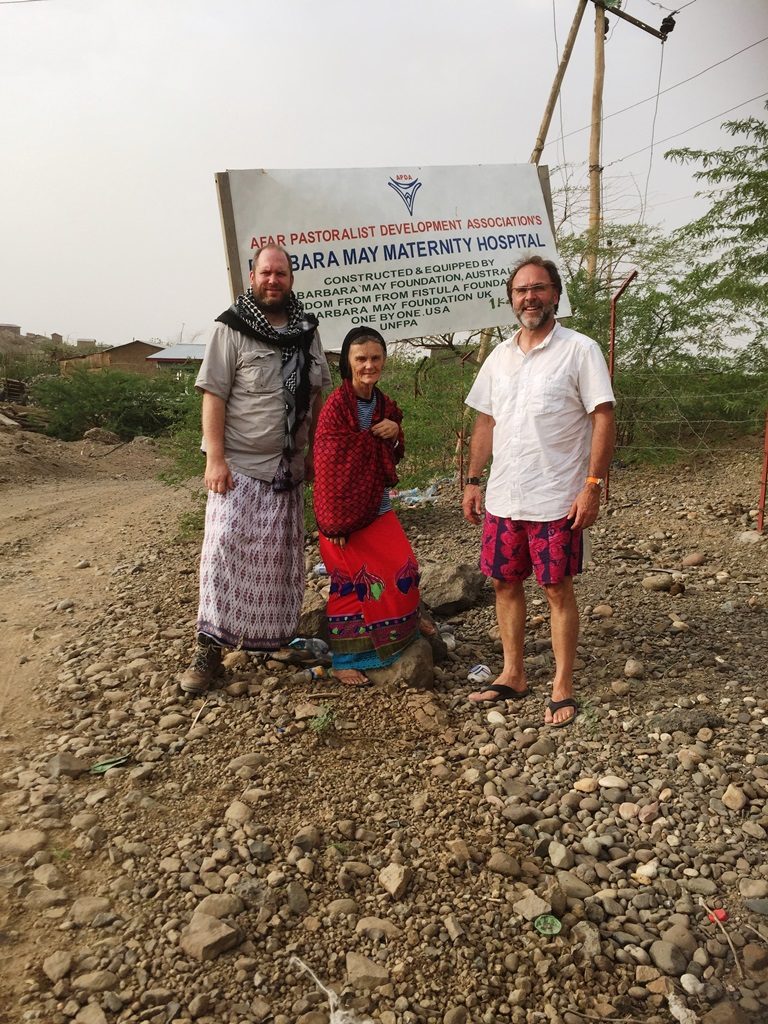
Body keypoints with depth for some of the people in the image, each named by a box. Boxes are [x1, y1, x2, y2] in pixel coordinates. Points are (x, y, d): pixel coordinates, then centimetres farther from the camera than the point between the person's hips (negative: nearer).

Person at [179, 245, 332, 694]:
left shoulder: (308, 330, 9)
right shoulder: (231, 328, -6)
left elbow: (318, 393, 15)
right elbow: (213, 396, -10)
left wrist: (313, 450, 11)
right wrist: (215, 459, -18)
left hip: (289, 467, 5)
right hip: (239, 466, -5)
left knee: (281, 556, 12)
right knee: (225, 551, -10)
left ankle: (273, 638, 27)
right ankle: (210, 649, -1)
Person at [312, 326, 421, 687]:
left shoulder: (383, 404, 6)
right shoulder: (336, 405, -16)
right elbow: (328, 464, -18)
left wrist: (395, 434, -7)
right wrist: (334, 522, -20)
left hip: (378, 506, 7)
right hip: (345, 510, -7)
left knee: (403, 571, 6)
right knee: (352, 584, 1)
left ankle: (394, 648, 26)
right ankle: (344, 660, 18)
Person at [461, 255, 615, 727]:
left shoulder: (580, 350, -6)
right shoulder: (499, 356, 11)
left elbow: (604, 420, -9)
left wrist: (593, 485, -16)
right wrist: (473, 481, 10)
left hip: (556, 499, -5)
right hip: (502, 497, 6)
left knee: (558, 590, 3)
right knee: (505, 583, 12)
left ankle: (563, 688, 16)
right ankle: (513, 676, 28)